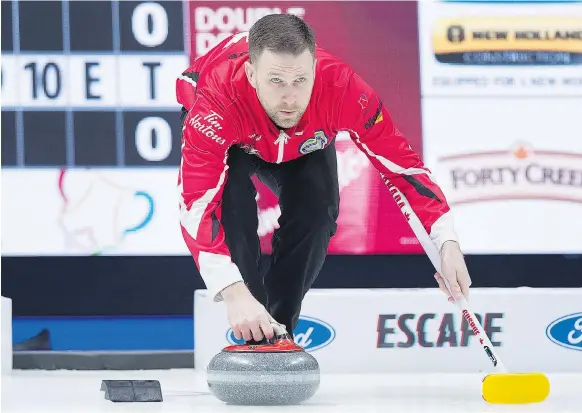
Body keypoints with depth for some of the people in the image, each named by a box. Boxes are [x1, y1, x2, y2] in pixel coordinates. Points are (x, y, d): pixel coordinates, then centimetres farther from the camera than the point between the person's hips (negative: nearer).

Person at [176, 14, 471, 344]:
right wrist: (234, 292, -63)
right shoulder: (217, 102, -47)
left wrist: (447, 242, -40)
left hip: (304, 143, 2)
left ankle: (278, 332, -1)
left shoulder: (343, 89, -40)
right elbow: (197, 204, -52)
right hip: (231, 138, -2)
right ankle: (253, 336, -17)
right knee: (233, 202, -29)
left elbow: (402, 163, -30)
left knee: (317, 211, -20)